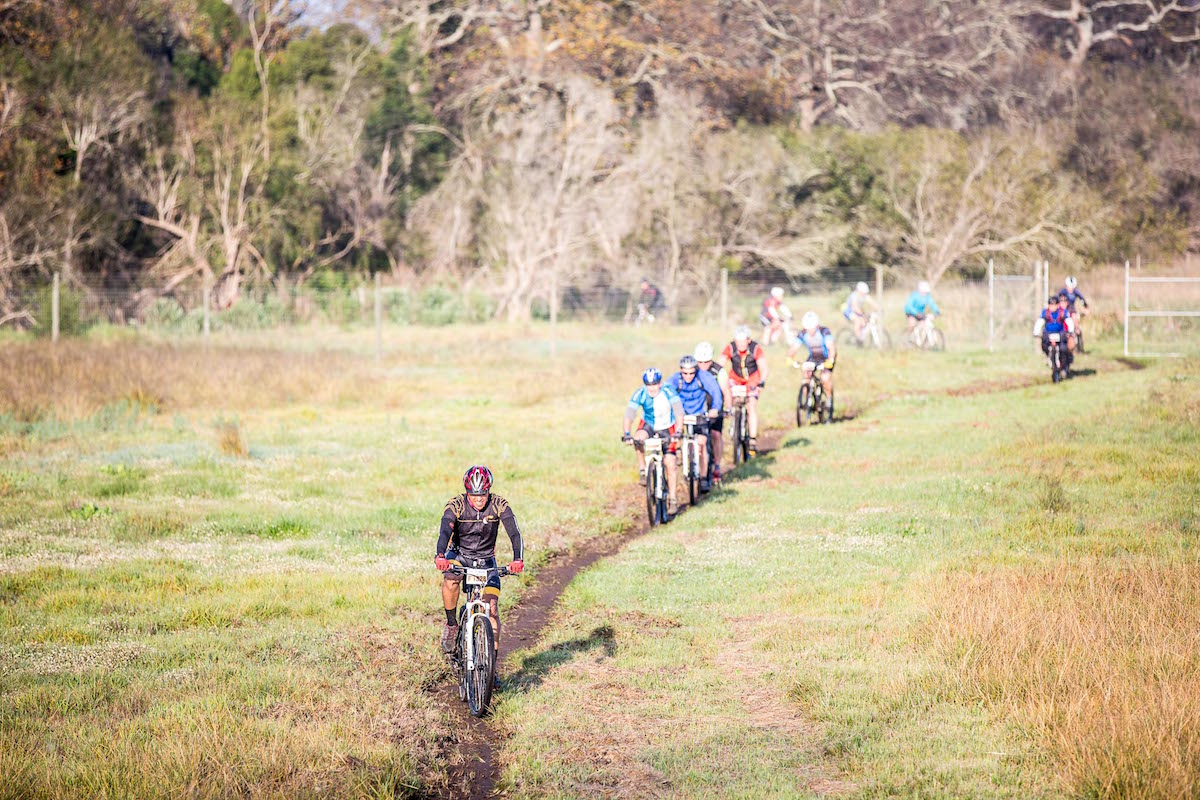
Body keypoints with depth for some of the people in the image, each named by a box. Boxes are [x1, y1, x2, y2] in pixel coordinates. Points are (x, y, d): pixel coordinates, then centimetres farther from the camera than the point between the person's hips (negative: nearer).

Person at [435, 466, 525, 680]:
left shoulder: (499, 505, -18)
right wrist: (440, 556, -55)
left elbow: (514, 533, -27)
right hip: (459, 554, -1)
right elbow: (445, 531, -35)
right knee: (450, 580, -35)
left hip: (486, 560, 1)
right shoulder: (456, 505, -20)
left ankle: (492, 663, -3)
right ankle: (451, 625, -11)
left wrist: (518, 559, -46)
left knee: (492, 607, -12)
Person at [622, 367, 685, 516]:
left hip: (667, 428, -1)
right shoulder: (640, 394, -22)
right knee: (638, 438, -34)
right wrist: (627, 433, -44)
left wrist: (678, 431, -47)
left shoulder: (668, 392, -25)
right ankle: (642, 469, -13)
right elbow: (629, 414, -28)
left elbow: (679, 412, -33)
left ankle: (672, 499, 1)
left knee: (670, 463, -11)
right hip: (648, 425, 1)